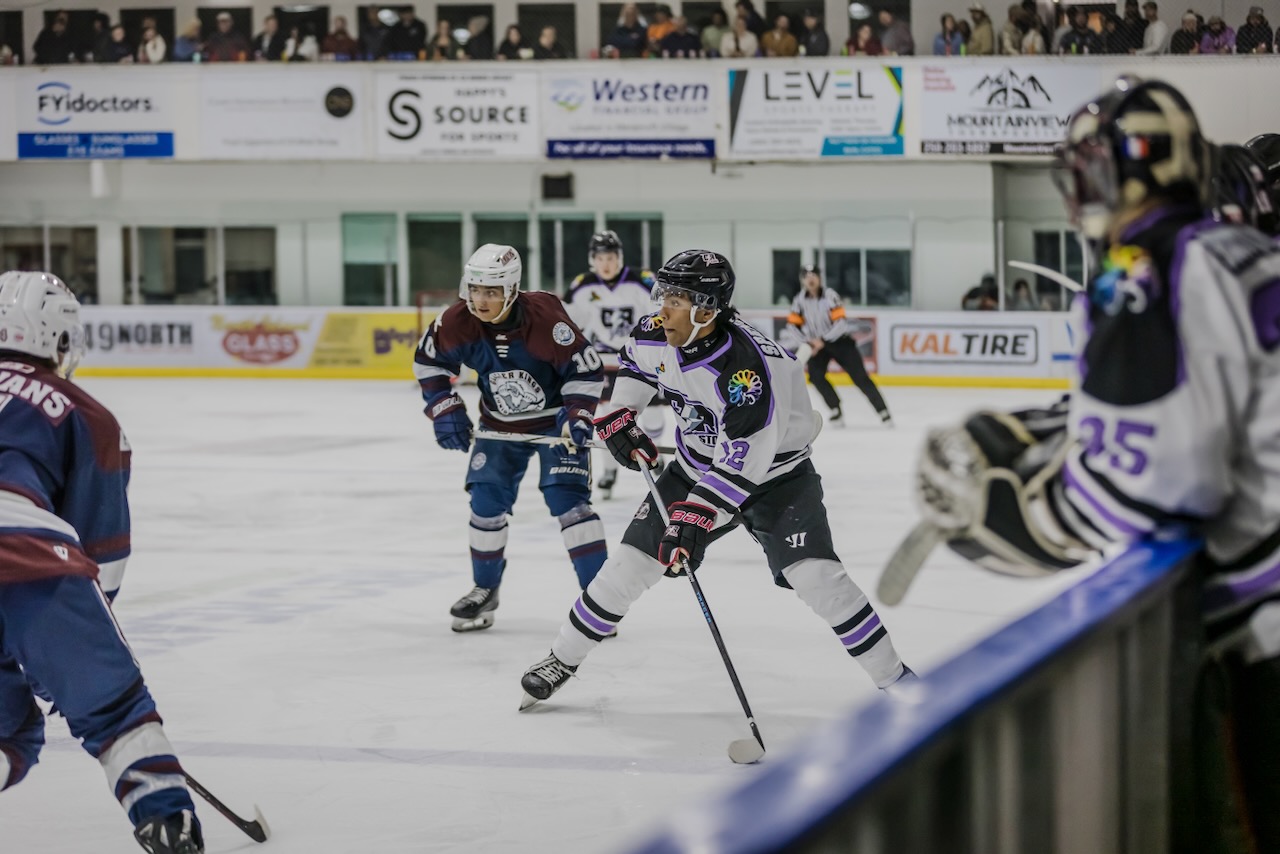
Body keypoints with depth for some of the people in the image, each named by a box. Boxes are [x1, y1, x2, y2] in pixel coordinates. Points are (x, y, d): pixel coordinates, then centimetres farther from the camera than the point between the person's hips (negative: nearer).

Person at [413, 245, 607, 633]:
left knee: (567, 498, -15)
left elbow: (586, 369, -19)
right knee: (486, 501, 2)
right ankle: (485, 590, 24)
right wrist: (445, 409, -7)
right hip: (500, 423, 4)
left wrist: (576, 416, -25)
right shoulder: (457, 324, -20)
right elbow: (428, 361, 0)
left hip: (554, 419, -4)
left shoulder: (545, 318, -31)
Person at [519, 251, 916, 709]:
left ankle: (893, 676, -10)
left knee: (814, 574, -22)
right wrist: (617, 417, 0)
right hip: (697, 468, 6)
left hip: (775, 472, -6)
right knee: (632, 561, 1)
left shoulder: (745, 366, -36)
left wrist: (695, 516, -39)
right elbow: (635, 361, 13)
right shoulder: (656, 335, -14)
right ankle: (562, 659, 17)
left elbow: (743, 460, -36)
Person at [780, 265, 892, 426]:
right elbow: (792, 325, -1)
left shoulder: (830, 296, -18)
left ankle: (883, 411, -4)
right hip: (817, 342, 4)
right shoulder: (800, 300, -5)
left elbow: (840, 323, -23)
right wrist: (805, 344, -16)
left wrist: (823, 340, -27)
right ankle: (836, 411, -8)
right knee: (815, 375, -20)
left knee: (859, 376, -10)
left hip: (840, 340, -4)